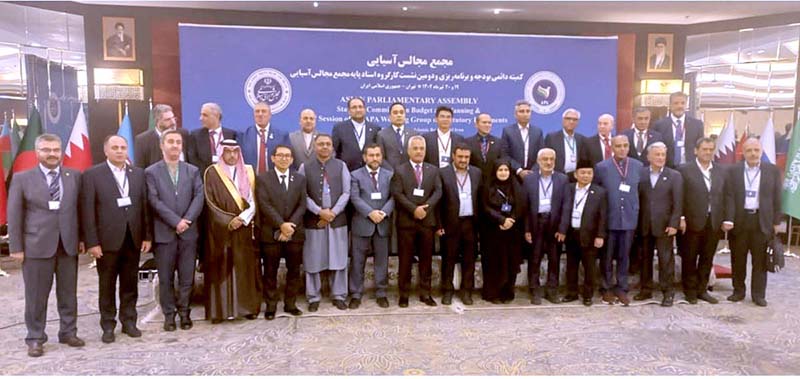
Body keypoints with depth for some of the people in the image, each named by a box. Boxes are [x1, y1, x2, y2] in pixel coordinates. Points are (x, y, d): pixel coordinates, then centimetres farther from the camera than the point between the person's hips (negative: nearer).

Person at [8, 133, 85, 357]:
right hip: (37, 245, -2)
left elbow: (81, 209, 8)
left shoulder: (74, 176, 6)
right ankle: (35, 338, 18)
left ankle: (68, 333, 23)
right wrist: (16, 247, -3)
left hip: (69, 244, 2)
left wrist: (82, 238, 5)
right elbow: (14, 215, 1)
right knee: (36, 295, 6)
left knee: (68, 293, 10)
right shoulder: (22, 178, 2)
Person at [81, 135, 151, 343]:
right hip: (107, 240, -3)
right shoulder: (92, 175, -2)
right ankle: (108, 325, 20)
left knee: (130, 284, 11)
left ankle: (129, 321, 24)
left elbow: (145, 206, 6)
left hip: (133, 239, 3)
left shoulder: (138, 173, 8)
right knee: (107, 286, 8)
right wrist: (91, 242, -10)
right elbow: (87, 211, -6)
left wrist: (147, 236, 2)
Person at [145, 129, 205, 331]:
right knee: (165, 278, 6)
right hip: (164, 233, -2)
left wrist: (187, 220, -13)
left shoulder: (193, 171, 10)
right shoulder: (151, 172, 3)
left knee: (187, 277, 6)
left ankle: (184, 312, 19)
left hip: (189, 232, 2)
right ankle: (169, 314, 18)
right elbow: (154, 201, -7)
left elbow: (199, 197, 0)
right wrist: (176, 221, -14)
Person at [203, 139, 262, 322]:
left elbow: (253, 201, 3)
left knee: (245, 268, 4)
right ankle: (219, 310, 6)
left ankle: (248, 307, 12)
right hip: (220, 229, -2)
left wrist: (242, 218, -13)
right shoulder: (212, 172, 0)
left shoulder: (248, 172, 8)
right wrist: (228, 221, -15)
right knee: (221, 269, 0)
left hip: (244, 229, 2)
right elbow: (210, 202, -6)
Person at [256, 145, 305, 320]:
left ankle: (290, 304, 20)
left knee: (294, 271, 8)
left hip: (294, 233, 3)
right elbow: (265, 205, -9)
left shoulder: (300, 179, 10)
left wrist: (290, 226, -12)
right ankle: (271, 306, 16)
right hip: (271, 233, -2)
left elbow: (302, 206, 1)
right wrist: (281, 224, -18)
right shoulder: (263, 179, 2)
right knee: (270, 272, 5)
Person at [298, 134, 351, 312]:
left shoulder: (341, 166, 6)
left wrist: (333, 212, -10)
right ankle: (314, 297, 17)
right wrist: (319, 211, -13)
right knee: (313, 260, 4)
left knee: (338, 259, 6)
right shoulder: (305, 167, 3)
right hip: (313, 220, -1)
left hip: (338, 220, 1)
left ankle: (339, 296, 18)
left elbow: (346, 192, 1)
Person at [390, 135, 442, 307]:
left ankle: (425, 293, 16)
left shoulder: (433, 170, 13)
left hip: (427, 220, 3)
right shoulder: (399, 170, 4)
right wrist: (414, 210, -16)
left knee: (426, 259, 7)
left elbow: (438, 191, 1)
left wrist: (426, 207, -14)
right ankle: (404, 294, 11)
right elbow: (397, 194, -7)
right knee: (405, 259, 2)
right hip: (406, 221, -2)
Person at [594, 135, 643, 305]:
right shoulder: (601, 167, -5)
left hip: (629, 218, 2)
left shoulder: (638, 166, 4)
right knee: (607, 256, 8)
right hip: (608, 218, -2)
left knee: (624, 256, 10)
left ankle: (621, 288, 22)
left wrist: (635, 210, 7)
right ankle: (607, 288, 21)